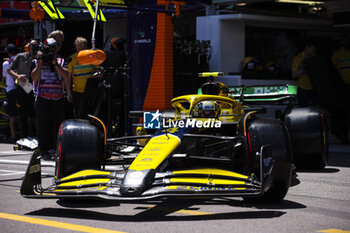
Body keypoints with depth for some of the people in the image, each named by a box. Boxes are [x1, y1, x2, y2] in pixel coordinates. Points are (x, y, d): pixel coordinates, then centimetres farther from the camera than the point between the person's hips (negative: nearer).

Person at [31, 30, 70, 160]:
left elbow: (65, 75, -5)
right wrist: (40, 62, -11)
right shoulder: (39, 60, 8)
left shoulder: (61, 61, 13)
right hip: (42, 98, -2)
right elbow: (34, 77, -3)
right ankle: (44, 150, 0)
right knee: (43, 124, -4)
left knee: (58, 124, 2)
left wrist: (54, 62, -13)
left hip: (58, 98, 2)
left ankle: (56, 149, 9)